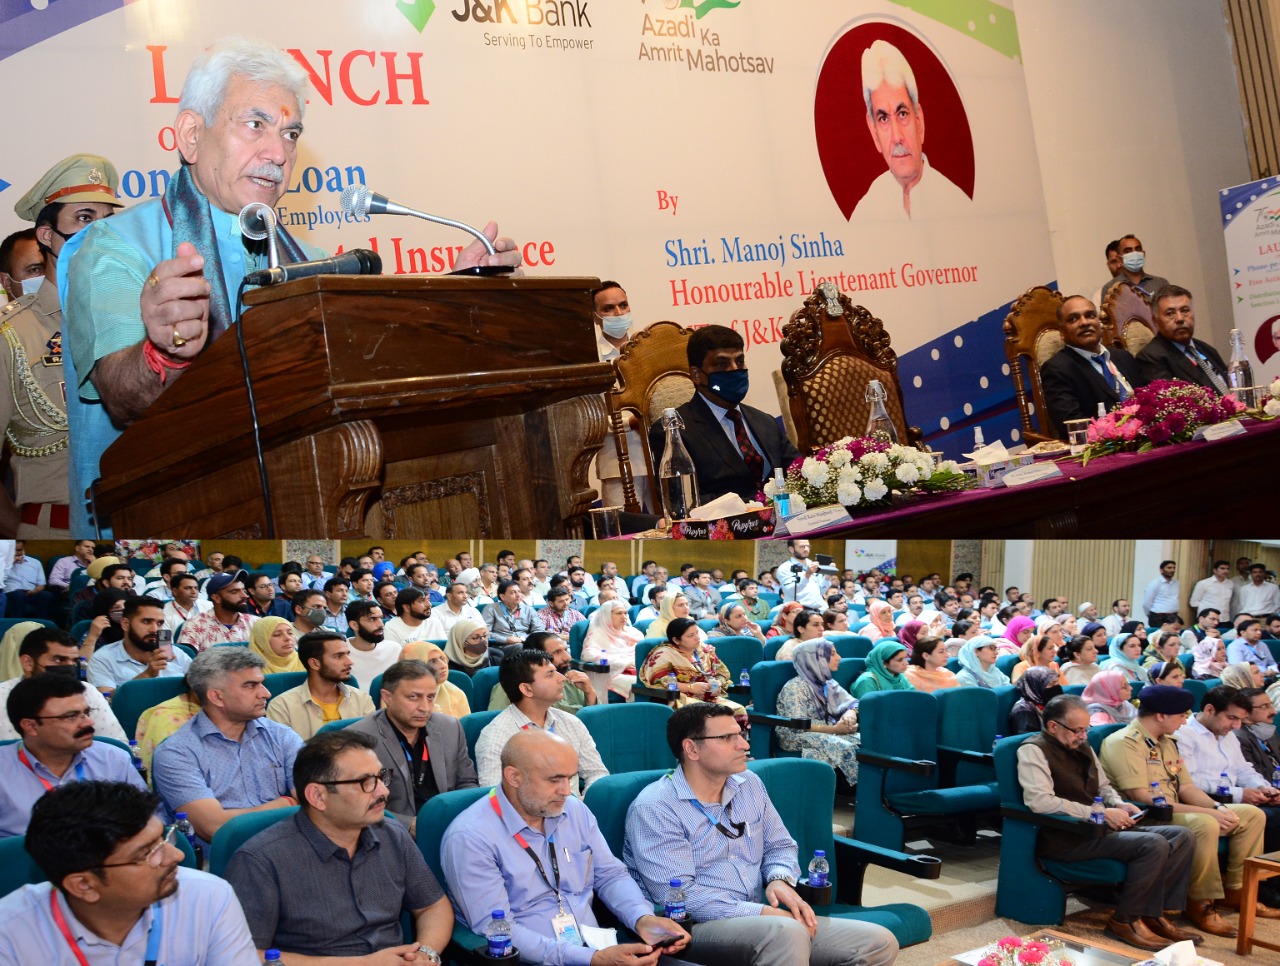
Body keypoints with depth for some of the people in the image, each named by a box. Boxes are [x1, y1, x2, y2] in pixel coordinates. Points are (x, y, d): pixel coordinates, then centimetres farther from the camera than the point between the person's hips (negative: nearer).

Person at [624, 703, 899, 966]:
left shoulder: (749, 784, 12)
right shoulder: (654, 809, -11)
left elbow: (780, 846, 22)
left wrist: (780, 879, -3)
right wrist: (761, 914, -21)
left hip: (759, 920, 7)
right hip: (696, 928, -7)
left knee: (880, 943, -8)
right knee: (786, 932, -38)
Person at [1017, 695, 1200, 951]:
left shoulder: (1081, 746, 15)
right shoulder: (1033, 751, -11)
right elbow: (1040, 801, -25)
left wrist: (1118, 805, 3)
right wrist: (1101, 813, -21)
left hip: (1096, 827, 9)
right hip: (1066, 838, -9)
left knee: (1183, 837, -1)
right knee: (1153, 844, -25)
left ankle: (1153, 913, -2)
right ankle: (1125, 920, -11)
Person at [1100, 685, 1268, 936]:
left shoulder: (1167, 742, 16)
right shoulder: (1124, 743, -16)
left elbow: (1186, 787, 14)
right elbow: (1142, 798, -23)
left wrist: (1219, 808, -8)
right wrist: (1207, 812, -22)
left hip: (1175, 812, 10)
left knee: (1252, 815, 5)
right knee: (1204, 825, -36)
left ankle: (1234, 889, 14)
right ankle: (1199, 905, -21)